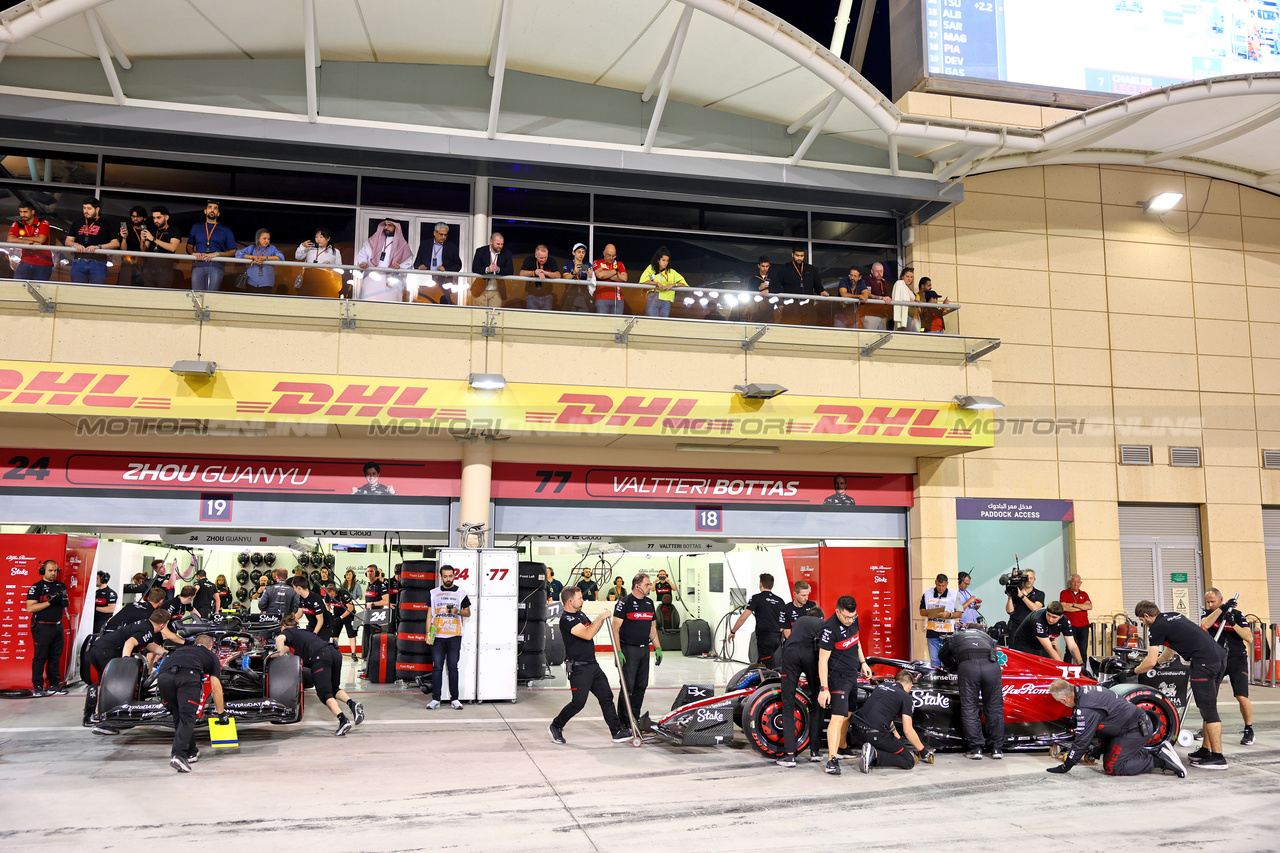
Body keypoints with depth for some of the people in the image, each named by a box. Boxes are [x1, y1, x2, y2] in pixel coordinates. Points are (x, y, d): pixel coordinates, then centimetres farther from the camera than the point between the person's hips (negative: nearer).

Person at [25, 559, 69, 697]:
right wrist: (50, 602, -19)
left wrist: (63, 600, -2)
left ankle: (54, 685, 16)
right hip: (42, 627, -6)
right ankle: (37, 687, 3)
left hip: (57, 626, 6)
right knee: (40, 657, -2)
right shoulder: (36, 587, -5)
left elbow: (67, 602, 21)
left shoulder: (61, 586, 14)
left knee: (56, 656, 9)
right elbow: (30, 608, -13)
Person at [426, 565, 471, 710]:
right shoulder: (434, 593, 11)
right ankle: (435, 699, 4)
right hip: (437, 635, 1)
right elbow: (430, 614, 11)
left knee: (453, 667, 1)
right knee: (437, 667, 0)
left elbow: (468, 613, 11)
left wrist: (458, 611, -10)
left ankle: (454, 699, 6)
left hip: (454, 636, -1)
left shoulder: (461, 593, 8)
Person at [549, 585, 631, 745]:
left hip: (592, 665, 9)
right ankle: (555, 727, 16)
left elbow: (592, 630, 27)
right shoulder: (566, 619, -18)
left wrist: (602, 619, 8)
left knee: (607, 697, 7)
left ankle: (617, 731, 11)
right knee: (578, 703, -4)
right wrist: (600, 617, -20)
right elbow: (587, 634, -29)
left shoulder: (580, 614, 13)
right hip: (578, 668, -9)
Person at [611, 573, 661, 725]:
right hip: (629, 650, -7)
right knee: (628, 686, -5)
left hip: (644, 650, 7)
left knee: (641, 686, 10)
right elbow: (615, 628, -12)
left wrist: (658, 648, 14)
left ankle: (635, 718, 20)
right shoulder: (624, 603, -9)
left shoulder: (649, 603, 14)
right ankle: (623, 721, 5)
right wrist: (618, 652, -18)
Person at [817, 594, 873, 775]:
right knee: (838, 717, -16)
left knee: (847, 716, 17)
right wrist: (824, 689, -22)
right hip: (837, 677, -8)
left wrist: (863, 662, 19)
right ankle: (832, 760, -17)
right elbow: (823, 660, -21)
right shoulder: (830, 628, -23)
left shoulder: (853, 620, 1)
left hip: (852, 675, 8)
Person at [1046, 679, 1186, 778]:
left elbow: (1083, 740, -19)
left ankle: (1161, 760, -6)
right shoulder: (1083, 689, 4)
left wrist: (1066, 766, -8)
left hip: (1135, 731, -10)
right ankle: (1159, 752, 11)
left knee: (1112, 768, -7)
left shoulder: (1086, 710, -25)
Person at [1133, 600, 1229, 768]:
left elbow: (1150, 662, -7)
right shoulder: (1174, 616, 22)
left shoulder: (1157, 628, -5)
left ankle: (1218, 758, -5)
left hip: (1204, 662, -9)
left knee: (1208, 710, -6)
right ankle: (1206, 750, 22)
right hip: (1220, 656, 9)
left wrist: (1133, 672, 8)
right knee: (1208, 707, 16)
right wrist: (1157, 661, 45)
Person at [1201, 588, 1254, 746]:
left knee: (1242, 697, -12)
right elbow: (1204, 625, -17)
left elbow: (1249, 638, -9)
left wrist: (1233, 624, -23)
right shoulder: (1208, 613, 6)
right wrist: (1221, 609, -19)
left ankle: (1249, 730, 8)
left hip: (1236, 659, -3)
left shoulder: (1237, 614, -3)